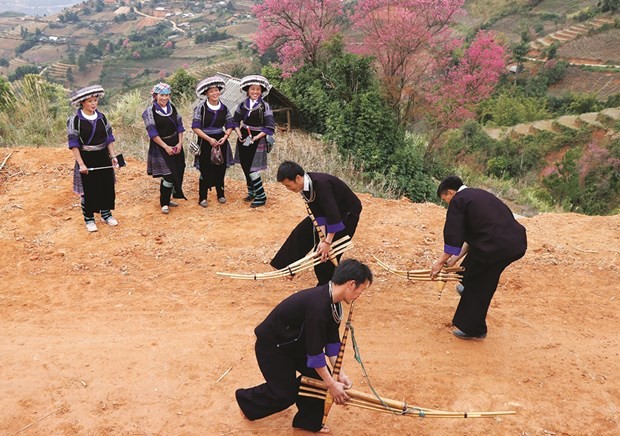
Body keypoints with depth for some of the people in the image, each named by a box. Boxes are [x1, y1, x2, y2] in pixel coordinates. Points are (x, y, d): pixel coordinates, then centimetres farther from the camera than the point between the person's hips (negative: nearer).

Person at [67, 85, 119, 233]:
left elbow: (109, 138, 9)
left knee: (107, 186, 11)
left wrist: (113, 156, 1)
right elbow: (74, 144, -13)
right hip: (86, 159, -4)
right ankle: (89, 219, 18)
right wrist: (81, 164, -17)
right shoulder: (75, 120, -11)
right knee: (88, 190, 4)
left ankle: (106, 213, 30)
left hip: (103, 158, 4)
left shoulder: (101, 117, 3)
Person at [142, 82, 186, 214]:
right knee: (168, 175, -10)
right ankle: (164, 203, 6)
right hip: (160, 146, -6)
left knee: (178, 173, 8)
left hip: (175, 145, 6)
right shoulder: (150, 111, -10)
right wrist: (166, 147, -16)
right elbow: (152, 132, -13)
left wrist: (180, 143, -4)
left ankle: (166, 199, 25)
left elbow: (179, 126, 8)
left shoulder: (172, 108, 7)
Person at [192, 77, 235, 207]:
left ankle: (220, 194, 27)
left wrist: (225, 137, -11)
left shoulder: (224, 107, 2)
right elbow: (196, 127, -12)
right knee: (205, 170, 0)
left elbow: (230, 125, 6)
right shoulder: (201, 107, -10)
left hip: (221, 141, 4)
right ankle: (202, 197, 13)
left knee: (220, 169, 10)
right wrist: (209, 139, -18)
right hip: (205, 142, -3)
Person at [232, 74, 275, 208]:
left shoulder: (264, 106, -9)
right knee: (245, 167, 12)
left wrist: (255, 138, -19)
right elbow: (236, 121, 14)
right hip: (243, 139, 6)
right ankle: (252, 192, 30)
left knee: (251, 168, -9)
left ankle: (261, 197, 2)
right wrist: (239, 133, -3)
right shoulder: (243, 105, 5)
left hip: (257, 140, -5)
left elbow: (270, 127, -13)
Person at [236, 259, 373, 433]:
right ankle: (245, 399, 28)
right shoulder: (318, 305, -37)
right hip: (271, 346, -8)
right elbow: (314, 351, -31)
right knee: (286, 393, 2)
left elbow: (332, 340, 1)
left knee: (320, 377, 1)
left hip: (294, 342, 9)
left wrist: (339, 373, -3)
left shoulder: (332, 301, -8)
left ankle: (308, 422, 20)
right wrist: (332, 385, -21)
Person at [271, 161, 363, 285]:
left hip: (348, 212, -8)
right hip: (327, 209, 8)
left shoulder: (321, 184, -37)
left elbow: (333, 214, -37)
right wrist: (323, 238, -16)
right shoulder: (305, 185, -12)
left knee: (328, 251, -10)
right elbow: (317, 212, -9)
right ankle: (286, 265, 26)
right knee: (303, 231, 10)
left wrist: (327, 242, -33)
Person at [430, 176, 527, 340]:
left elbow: (453, 237, -5)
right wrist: (455, 259, 28)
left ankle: (472, 329, 24)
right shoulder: (478, 194, 24)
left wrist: (441, 261, 7)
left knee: (476, 287, 12)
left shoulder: (458, 200, -2)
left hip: (494, 246, -8)